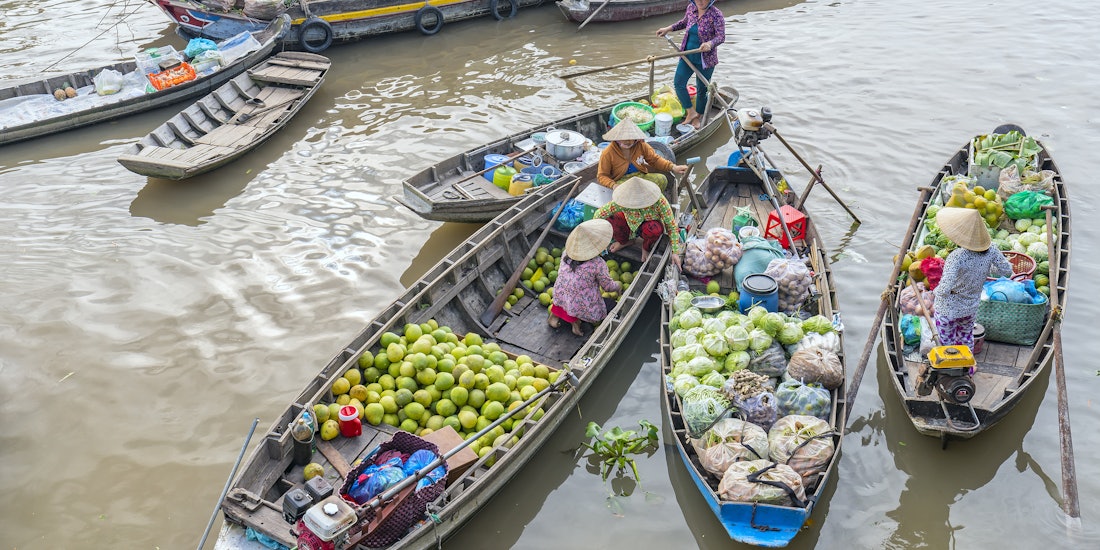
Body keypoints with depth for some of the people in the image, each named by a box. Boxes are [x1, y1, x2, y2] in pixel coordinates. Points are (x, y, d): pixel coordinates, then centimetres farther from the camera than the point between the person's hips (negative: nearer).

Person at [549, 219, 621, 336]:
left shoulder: (566, 253, -7)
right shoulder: (598, 264, -22)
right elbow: (608, 286, -9)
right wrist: (618, 286, 16)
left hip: (559, 299, 6)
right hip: (584, 307, -6)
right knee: (612, 305, 17)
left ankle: (556, 313, 15)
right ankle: (576, 319, 1)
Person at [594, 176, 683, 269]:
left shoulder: (659, 201, -34)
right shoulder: (622, 201, -31)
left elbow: (671, 226, -25)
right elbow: (598, 215, -21)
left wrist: (675, 252, -27)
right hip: (631, 224, 2)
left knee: (654, 229, -39)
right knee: (608, 221, -27)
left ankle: (646, 248, -1)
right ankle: (625, 242, 7)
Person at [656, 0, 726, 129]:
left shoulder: (716, 15, -18)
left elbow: (721, 36, -22)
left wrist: (710, 43, -42)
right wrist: (668, 29, 16)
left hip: (705, 59, -5)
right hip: (687, 56, 5)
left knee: (701, 89, 8)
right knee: (678, 83, -2)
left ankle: (698, 117, 28)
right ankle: (691, 112, 13)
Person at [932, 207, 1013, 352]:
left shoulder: (957, 257, -37)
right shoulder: (990, 250, -18)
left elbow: (945, 289, -43)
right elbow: (1007, 270, -1)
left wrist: (937, 291, -21)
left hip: (948, 309, -6)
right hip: (971, 307, 6)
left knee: (947, 344, 19)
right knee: (966, 339, 31)